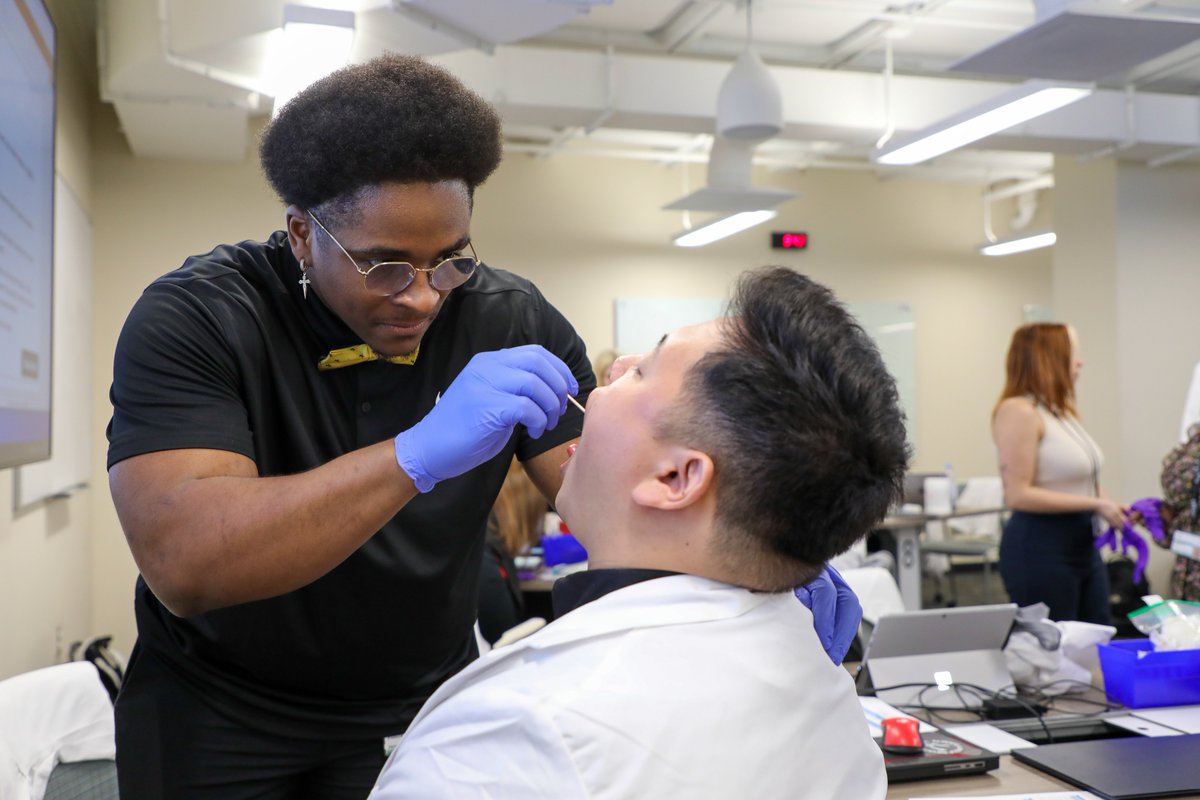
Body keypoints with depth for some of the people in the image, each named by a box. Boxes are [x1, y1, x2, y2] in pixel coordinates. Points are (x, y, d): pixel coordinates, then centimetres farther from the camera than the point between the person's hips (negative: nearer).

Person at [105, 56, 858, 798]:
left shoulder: (511, 321, -12)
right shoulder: (194, 318, -21)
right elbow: (181, 562, -34)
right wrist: (420, 453, -45)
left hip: (423, 704, 2)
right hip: (220, 714, -1)